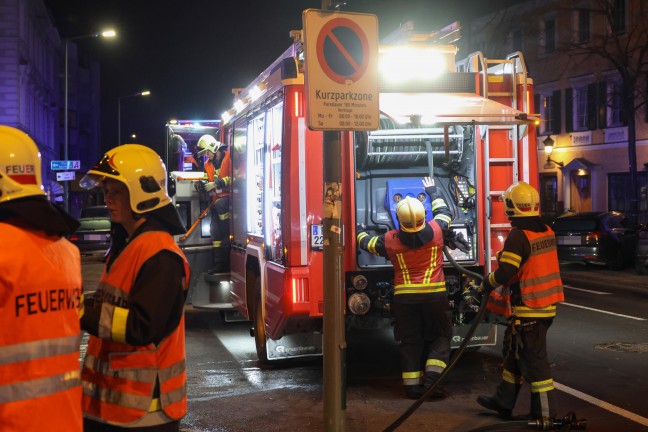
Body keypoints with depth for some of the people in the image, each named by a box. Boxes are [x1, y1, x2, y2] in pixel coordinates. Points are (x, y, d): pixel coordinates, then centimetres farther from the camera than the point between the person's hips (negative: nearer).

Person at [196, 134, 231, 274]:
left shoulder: (229, 158, -10)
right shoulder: (208, 164, 14)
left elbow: (234, 178, -19)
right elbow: (209, 183, 17)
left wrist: (216, 183, -20)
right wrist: (203, 185, -5)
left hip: (229, 196, -6)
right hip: (216, 200, 6)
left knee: (220, 205, -33)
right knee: (215, 230, 3)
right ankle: (219, 263, 8)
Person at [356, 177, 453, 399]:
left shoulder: (390, 240, -8)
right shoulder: (435, 230, -7)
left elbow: (367, 243, 12)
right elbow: (444, 211, 15)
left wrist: (359, 233, 35)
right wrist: (433, 191, 30)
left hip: (404, 297, 1)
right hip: (434, 295, -1)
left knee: (410, 341, 10)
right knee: (440, 337, 12)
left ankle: (412, 385, 10)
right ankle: (432, 377, -3)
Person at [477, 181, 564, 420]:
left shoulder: (518, 236, -20)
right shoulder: (547, 232, 7)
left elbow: (505, 273, -23)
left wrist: (487, 284, -3)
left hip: (528, 309, -9)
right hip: (546, 305, 9)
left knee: (533, 359, -1)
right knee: (513, 351, 20)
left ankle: (545, 412, 6)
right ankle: (504, 401, 30)